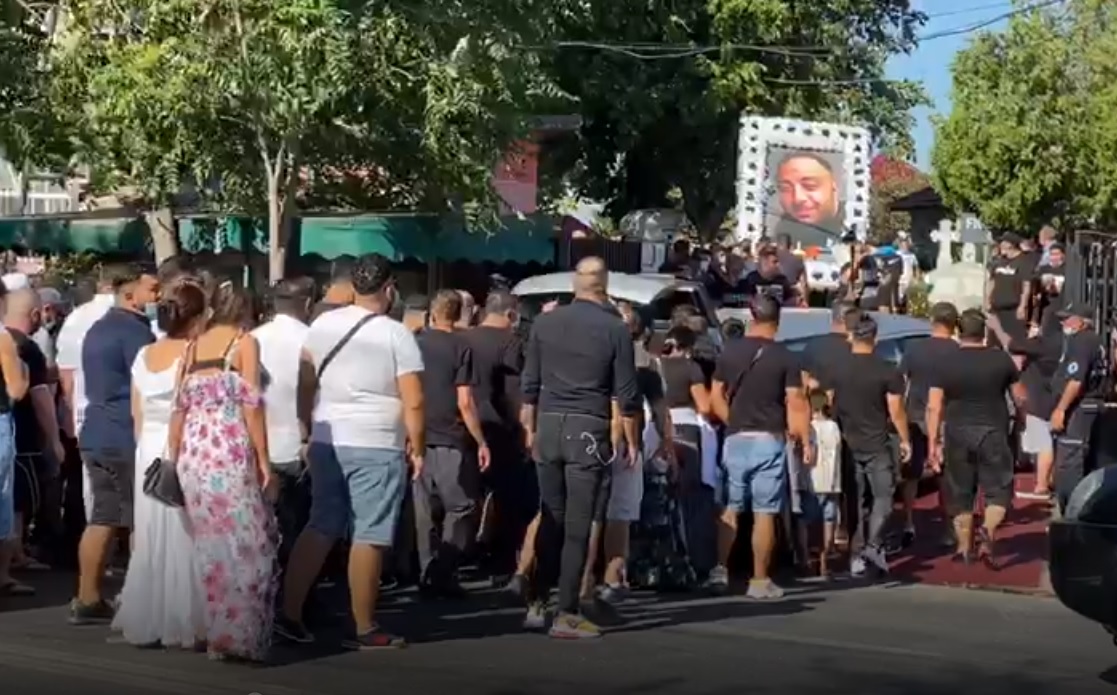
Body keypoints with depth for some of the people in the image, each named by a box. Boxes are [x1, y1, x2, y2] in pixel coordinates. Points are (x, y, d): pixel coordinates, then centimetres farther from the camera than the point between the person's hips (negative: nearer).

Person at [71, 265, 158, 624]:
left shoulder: (97, 329, 17)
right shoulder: (134, 330, -13)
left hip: (96, 434, 9)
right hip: (127, 438, -9)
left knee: (102, 519, 9)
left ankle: (87, 600, 10)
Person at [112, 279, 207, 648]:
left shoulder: (143, 356, 9)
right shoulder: (193, 353, -11)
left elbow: (137, 415, 12)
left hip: (148, 451, 6)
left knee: (149, 538, 11)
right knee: (181, 539, -1)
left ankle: (144, 622, 15)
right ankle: (180, 624, 2)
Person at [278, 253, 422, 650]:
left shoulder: (322, 325, 5)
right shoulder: (396, 335, -8)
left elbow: (305, 385, 8)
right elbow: (413, 403, -12)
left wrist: (310, 432, 18)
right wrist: (418, 448, -1)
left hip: (327, 442, 5)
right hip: (376, 447, -5)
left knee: (321, 528, 14)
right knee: (368, 537, 0)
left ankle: (289, 614, 12)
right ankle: (364, 629, 5)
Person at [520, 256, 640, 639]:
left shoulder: (544, 323, 5)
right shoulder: (615, 329, -4)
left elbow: (529, 384, 9)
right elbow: (626, 393, -2)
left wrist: (530, 428, 19)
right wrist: (631, 440, 7)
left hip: (549, 425, 4)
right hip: (588, 431, -4)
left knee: (551, 519, 15)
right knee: (577, 526, -2)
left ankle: (537, 602, 16)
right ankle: (567, 614, -1)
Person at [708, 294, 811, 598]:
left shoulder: (730, 352, 3)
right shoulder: (785, 358, -5)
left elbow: (716, 397, 4)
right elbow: (796, 403, -9)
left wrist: (733, 422, 13)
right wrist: (805, 442, -6)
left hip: (736, 439, 3)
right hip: (769, 440, -2)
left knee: (729, 508, 13)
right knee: (764, 513, 1)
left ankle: (719, 570, 5)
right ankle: (760, 581, 4)